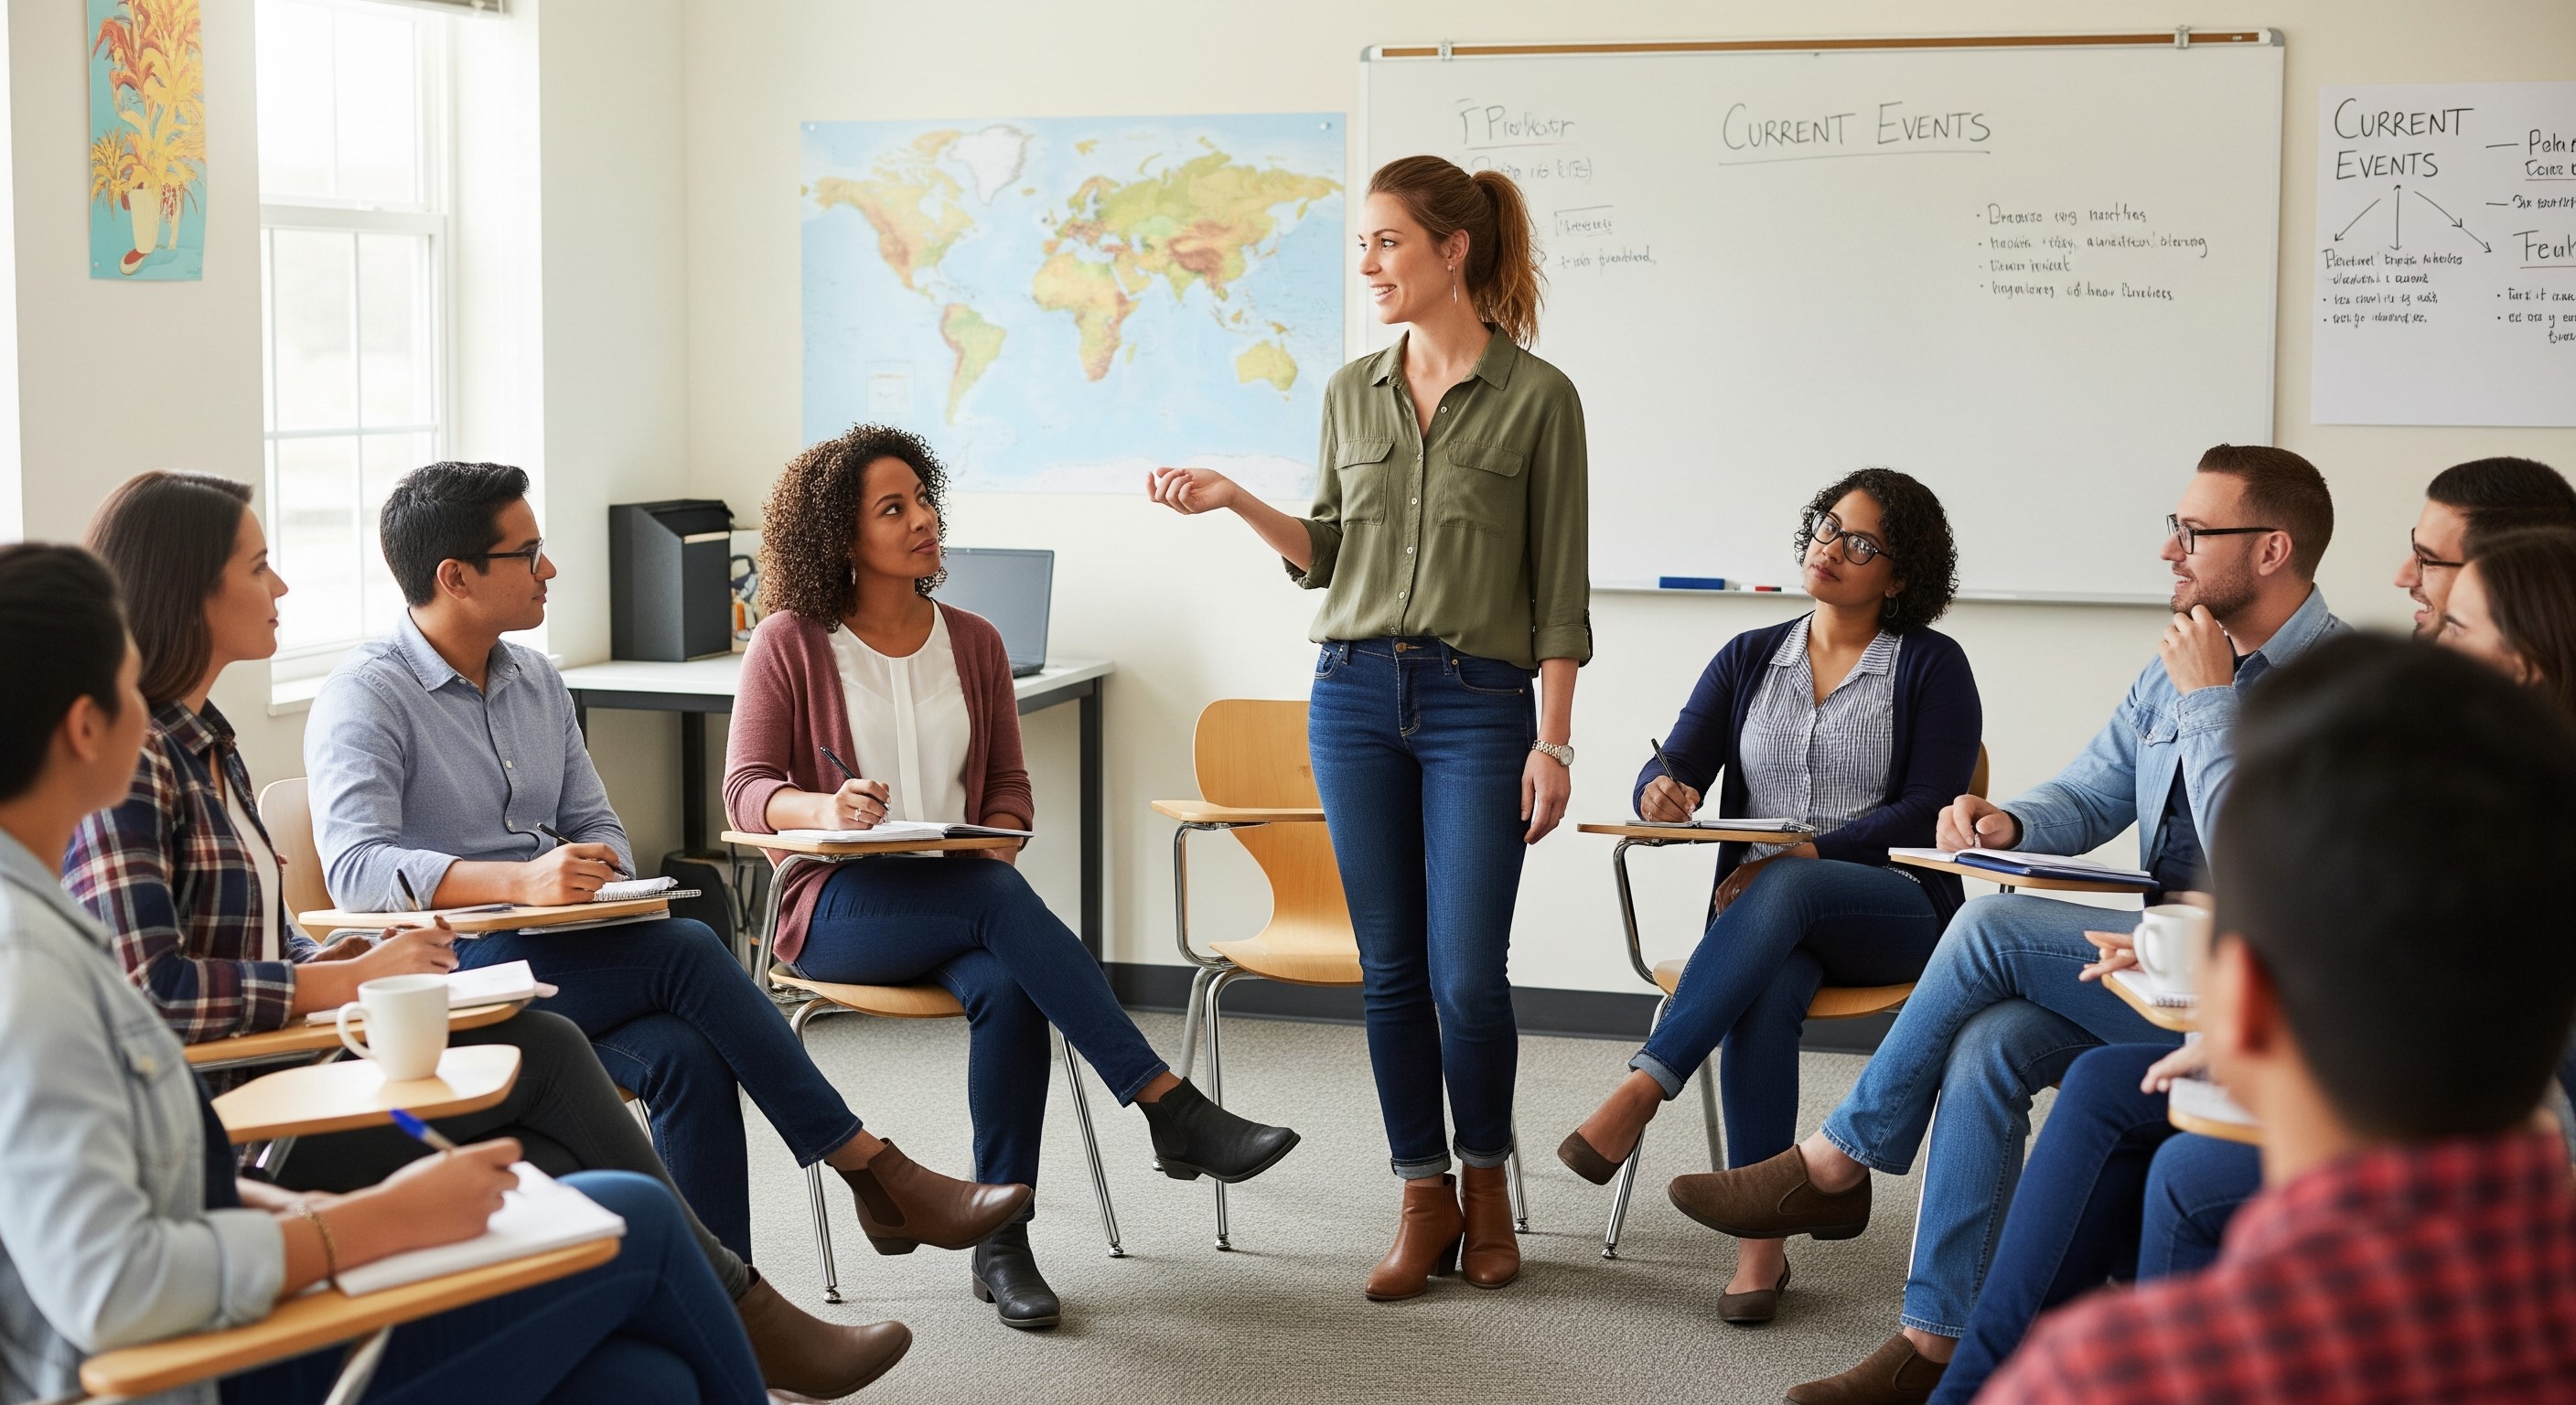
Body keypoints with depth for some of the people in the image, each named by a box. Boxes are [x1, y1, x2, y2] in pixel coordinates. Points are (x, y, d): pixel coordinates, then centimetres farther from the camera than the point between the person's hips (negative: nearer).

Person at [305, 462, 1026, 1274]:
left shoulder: (536, 681, 16)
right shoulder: (366, 697, -8)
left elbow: (595, 826, 18)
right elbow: (355, 870, -22)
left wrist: (602, 881, -9)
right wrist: (522, 881, -37)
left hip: (555, 956, 7)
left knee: (688, 1056, -26)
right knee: (689, 952, -26)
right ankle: (876, 1173, -18)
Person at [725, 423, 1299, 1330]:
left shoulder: (973, 643, 13)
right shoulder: (790, 644, 1)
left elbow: (1007, 782, 16)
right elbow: (747, 789, -3)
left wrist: (994, 842, -8)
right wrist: (826, 808, -26)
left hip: (958, 896, 4)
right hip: (836, 906, -3)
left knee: (1008, 987, -34)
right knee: (1001, 906, -36)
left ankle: (1001, 1244, -27)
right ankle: (1172, 1109, -38)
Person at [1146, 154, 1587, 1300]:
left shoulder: (1537, 397, -3)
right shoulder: (1352, 392, 9)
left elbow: (1559, 589, -4)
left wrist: (1554, 742, -8)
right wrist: (1235, 502, 0)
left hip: (1478, 701, -4)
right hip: (1353, 692, 4)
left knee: (1466, 973, -6)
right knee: (1390, 967, 6)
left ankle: (1486, 1183, 18)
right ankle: (1425, 1200, 18)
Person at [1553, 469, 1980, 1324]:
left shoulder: (1931, 667, 5)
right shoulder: (1749, 659, 17)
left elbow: (1928, 812, -6)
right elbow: (1673, 768, 8)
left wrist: (1805, 854, -18)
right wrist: (1662, 793, -19)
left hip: (1893, 909, -2)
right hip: (1763, 907, 2)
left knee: (1783, 890, -37)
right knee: (1763, 993, -34)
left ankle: (1639, 1093, -42)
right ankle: (1760, 1245, -34)